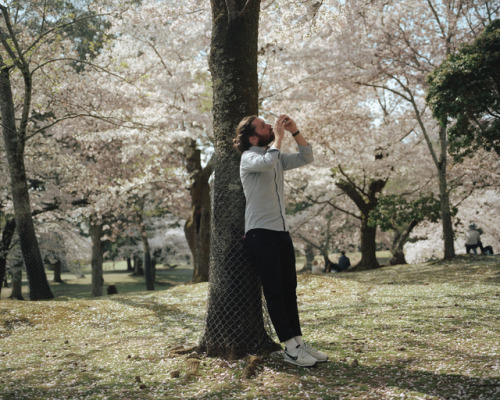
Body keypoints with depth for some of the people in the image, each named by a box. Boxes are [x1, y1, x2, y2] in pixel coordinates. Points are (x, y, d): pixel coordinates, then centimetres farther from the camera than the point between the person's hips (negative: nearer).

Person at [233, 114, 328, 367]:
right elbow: (267, 162, -28)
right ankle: (290, 349, -5)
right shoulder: (249, 157, -7)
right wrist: (279, 136, -14)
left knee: (289, 290, 8)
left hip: (281, 232, 8)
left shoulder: (277, 157, 17)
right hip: (260, 233, -8)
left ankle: (298, 342, 12)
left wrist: (295, 131, 6)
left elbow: (306, 157, 17)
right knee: (275, 291, -7)